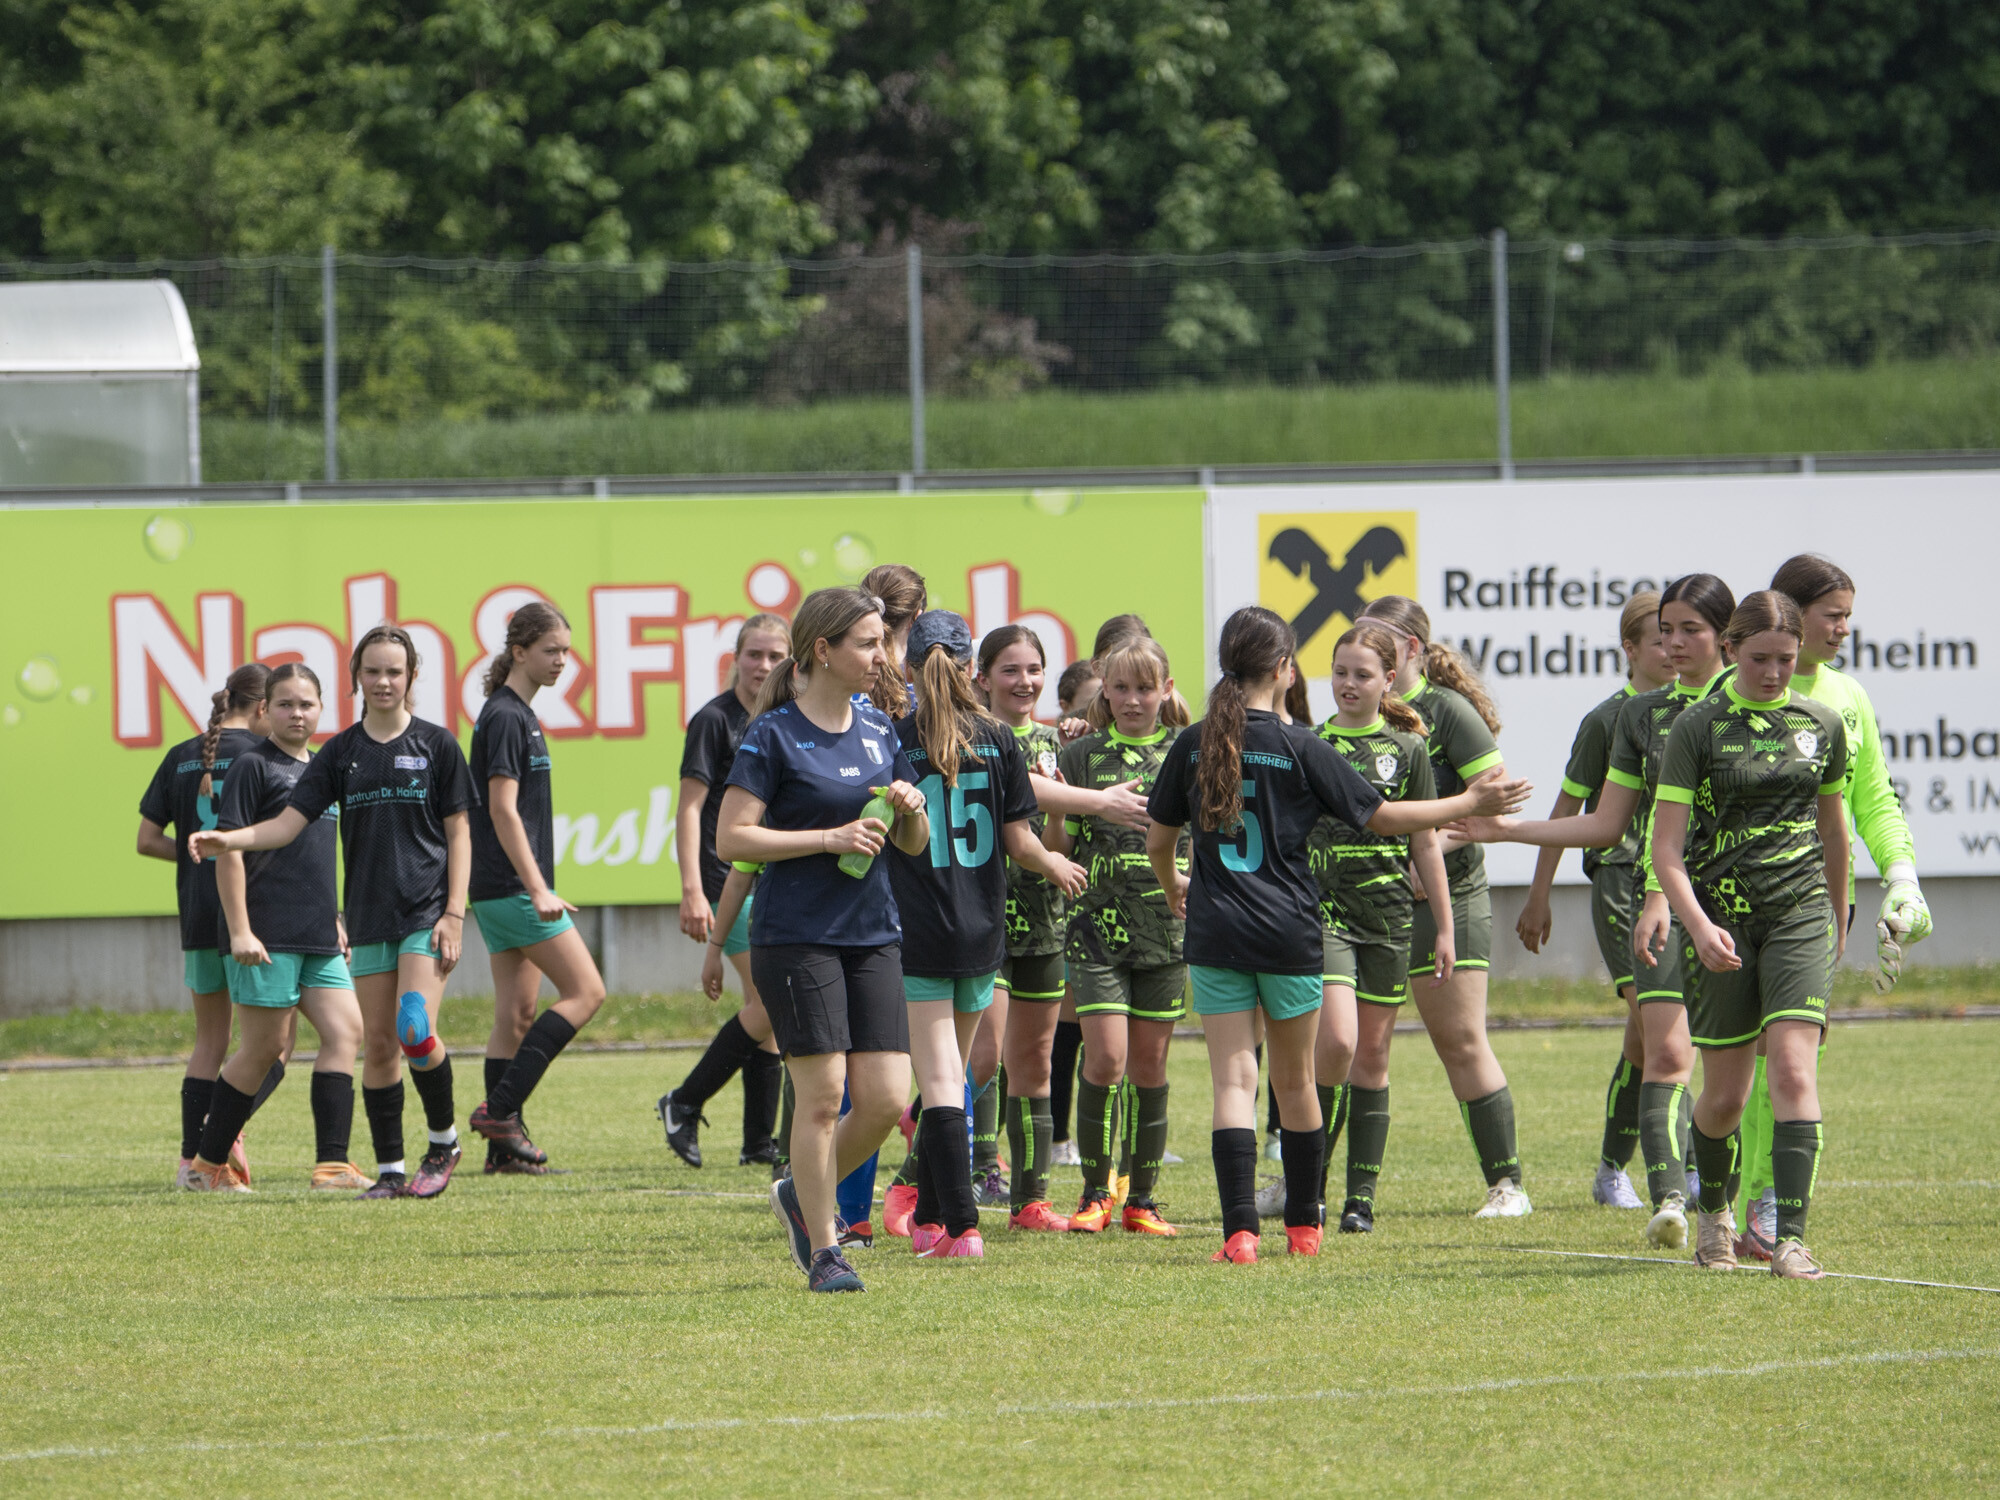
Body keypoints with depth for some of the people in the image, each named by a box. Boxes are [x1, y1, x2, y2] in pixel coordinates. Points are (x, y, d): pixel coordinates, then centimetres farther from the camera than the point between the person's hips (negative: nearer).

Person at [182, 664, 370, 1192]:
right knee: (265, 1047, -4)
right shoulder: (254, 766, -5)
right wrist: (239, 930, -17)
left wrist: (334, 920, 24)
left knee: (345, 1030, -5)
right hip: (267, 938, -7)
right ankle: (207, 1162, 8)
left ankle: (332, 1164, -8)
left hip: (317, 938, 7)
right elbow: (229, 849, -11)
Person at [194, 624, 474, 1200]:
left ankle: (444, 1141, 4)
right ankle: (390, 1169, 9)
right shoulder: (341, 752, 8)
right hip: (368, 915, 3)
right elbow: (288, 823, 3)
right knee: (378, 1043, 2)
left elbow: (458, 833, 1)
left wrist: (454, 913, -7)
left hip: (427, 910, -3)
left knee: (415, 1032, -18)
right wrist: (226, 840, -14)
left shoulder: (436, 744, 1)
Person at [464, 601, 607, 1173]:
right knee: (585, 991, -9)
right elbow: (503, 809, -19)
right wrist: (538, 890, -22)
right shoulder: (506, 717, -13)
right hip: (512, 885, -10)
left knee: (517, 1013, 8)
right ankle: (500, 1109, -11)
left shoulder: (517, 714, 17)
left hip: (501, 891, 10)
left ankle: (504, 1143, 8)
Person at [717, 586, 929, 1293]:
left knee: (885, 1098, -2)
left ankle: (801, 1195, 22)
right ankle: (823, 1251, 4)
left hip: (873, 936, 6)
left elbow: (914, 844, 18)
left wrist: (911, 809, -5)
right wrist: (829, 838, -17)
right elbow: (730, 837, -11)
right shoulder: (773, 736, -7)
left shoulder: (879, 729, 11)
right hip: (795, 936, -6)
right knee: (823, 1095, -8)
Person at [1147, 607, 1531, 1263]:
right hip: (1289, 935, -1)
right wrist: (1471, 804, 10)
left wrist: (1171, 885, 34)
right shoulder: (1301, 749, -7)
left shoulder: (1193, 746, 1)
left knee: (1233, 1080, -2)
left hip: (1215, 933, 1)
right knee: (1295, 1081, 14)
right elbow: (1382, 817, -2)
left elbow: (1159, 842, 11)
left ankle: (1239, 1229, -16)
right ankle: (1303, 1226, 25)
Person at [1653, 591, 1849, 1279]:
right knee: (1724, 1096, 7)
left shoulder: (1823, 725, 7)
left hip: (1799, 912, 1)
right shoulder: (1697, 727, -4)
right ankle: (1713, 1211, 35)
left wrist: (1838, 921, 27)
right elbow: (1666, 847, -8)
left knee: (1793, 1072, -16)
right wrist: (1698, 926, -21)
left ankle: (1791, 1237, -20)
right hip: (1721, 917, -1)